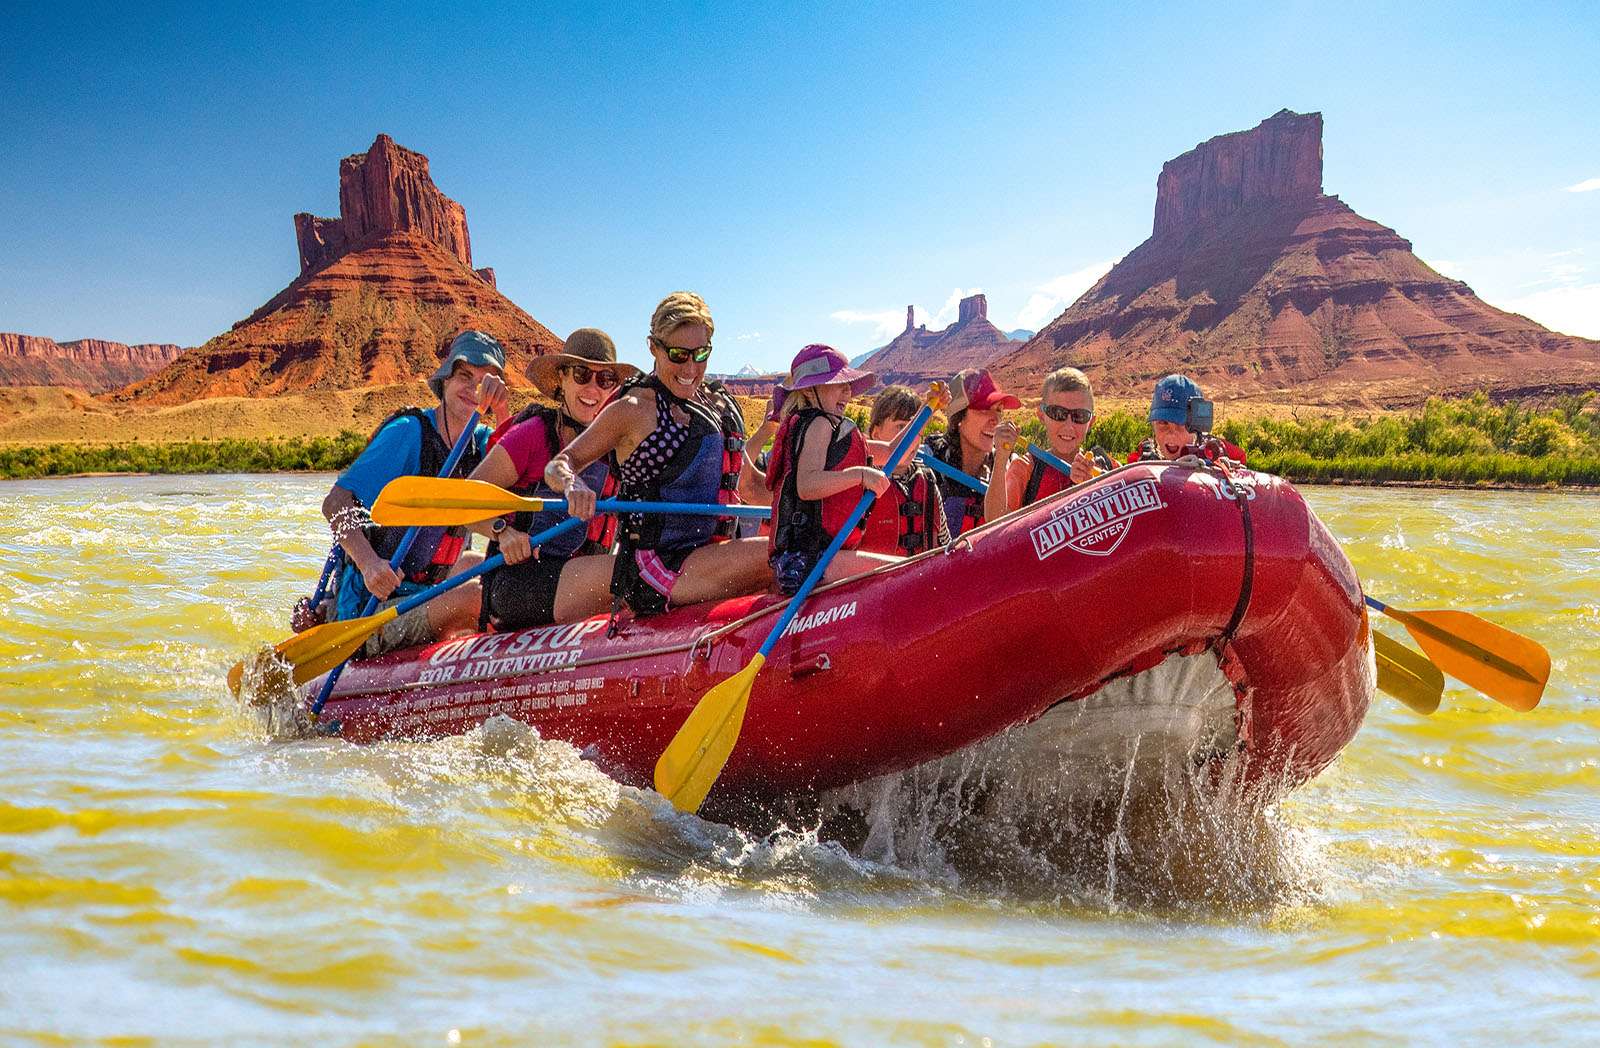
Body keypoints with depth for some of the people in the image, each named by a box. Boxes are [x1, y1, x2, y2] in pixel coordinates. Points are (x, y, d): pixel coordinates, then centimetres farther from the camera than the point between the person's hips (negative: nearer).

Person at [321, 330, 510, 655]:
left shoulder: (480, 440, 10)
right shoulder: (409, 432, -11)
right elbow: (335, 503, -19)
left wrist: (502, 410, -26)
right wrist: (368, 561, -36)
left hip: (421, 592, 8)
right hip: (373, 608, -8)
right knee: (476, 594, -29)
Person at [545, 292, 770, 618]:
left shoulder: (722, 406, 15)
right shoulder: (634, 409, -4)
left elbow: (749, 485, 25)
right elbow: (559, 464, -2)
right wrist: (573, 484, -25)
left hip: (711, 552, 7)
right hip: (658, 564, -7)